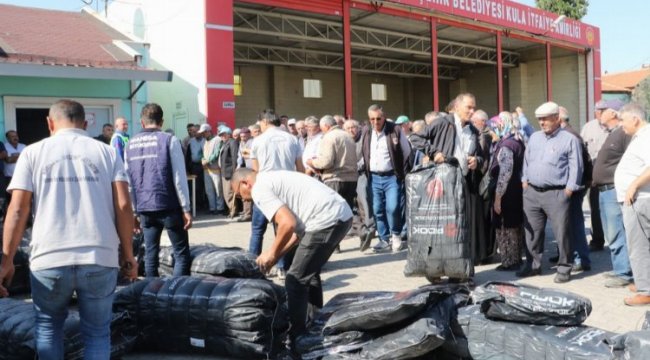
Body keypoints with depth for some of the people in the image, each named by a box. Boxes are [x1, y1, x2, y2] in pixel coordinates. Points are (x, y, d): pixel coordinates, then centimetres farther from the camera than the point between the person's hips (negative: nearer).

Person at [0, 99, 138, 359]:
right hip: (100, 259, 0)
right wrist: (127, 255, 8)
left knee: (47, 327, 23)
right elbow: (123, 206, 1)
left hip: (49, 260, 0)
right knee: (97, 333, 14)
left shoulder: (33, 152, 8)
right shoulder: (107, 152, 9)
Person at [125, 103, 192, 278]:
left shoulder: (130, 144, 9)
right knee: (181, 254, 1)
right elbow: (179, 177, -9)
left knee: (150, 253, 13)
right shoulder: (169, 140, -5)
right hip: (169, 206, -5)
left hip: (144, 208, 5)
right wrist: (186, 208, -5)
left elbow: (128, 180, 12)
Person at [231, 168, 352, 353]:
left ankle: (295, 340, 9)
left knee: (296, 280, 1)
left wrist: (272, 253, 0)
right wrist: (276, 256, 22)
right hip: (342, 214, 10)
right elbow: (298, 226, 24)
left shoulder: (259, 189, -4)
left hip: (327, 220, -10)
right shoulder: (272, 179, 26)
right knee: (310, 274, 25)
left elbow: (288, 224, -15)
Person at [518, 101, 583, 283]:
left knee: (561, 233, -2)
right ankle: (533, 264, 22)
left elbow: (575, 167, -6)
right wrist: (524, 181, 10)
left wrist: (568, 190, -11)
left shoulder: (570, 140, -3)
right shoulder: (534, 137, 14)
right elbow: (526, 161, 19)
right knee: (532, 231, 11)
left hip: (556, 193, -5)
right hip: (532, 192, 5)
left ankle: (564, 268, 9)